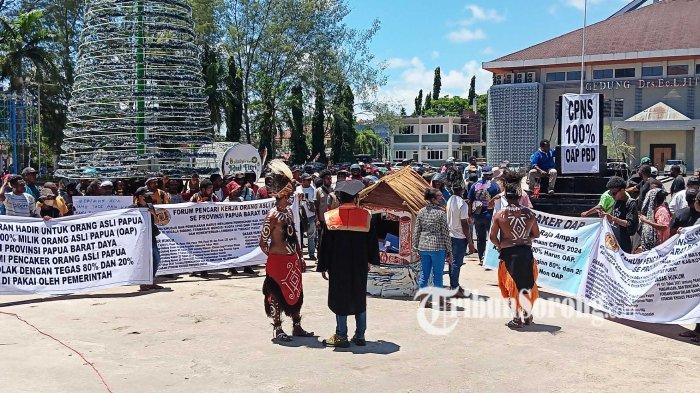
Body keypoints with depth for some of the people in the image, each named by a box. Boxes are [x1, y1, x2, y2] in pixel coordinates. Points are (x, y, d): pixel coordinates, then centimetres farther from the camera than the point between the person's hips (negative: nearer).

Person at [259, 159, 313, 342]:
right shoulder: (273, 215, -16)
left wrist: (300, 258, 16)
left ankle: (297, 327, 26)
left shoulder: (289, 211, 9)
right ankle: (277, 330, 13)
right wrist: (272, 256, -4)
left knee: (296, 293, 14)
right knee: (278, 295, 1)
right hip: (278, 261, -8)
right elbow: (263, 242, -15)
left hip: (292, 260, 8)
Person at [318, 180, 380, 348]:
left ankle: (341, 336, 10)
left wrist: (323, 267, 3)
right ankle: (360, 336, 16)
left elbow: (325, 244, -5)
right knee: (359, 299, 13)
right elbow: (372, 241, 5)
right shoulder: (366, 216, -4)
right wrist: (370, 260, 20)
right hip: (360, 266, 2)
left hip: (337, 266, -2)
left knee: (340, 299, 7)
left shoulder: (331, 217, -8)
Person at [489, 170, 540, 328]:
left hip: (508, 253, -2)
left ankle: (517, 317, 9)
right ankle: (527, 314, 28)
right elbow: (536, 234, 5)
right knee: (527, 284, 18)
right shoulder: (529, 213, -5)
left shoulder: (499, 215, -9)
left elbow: (492, 237, -7)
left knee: (512, 285, 9)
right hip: (526, 251, 2)